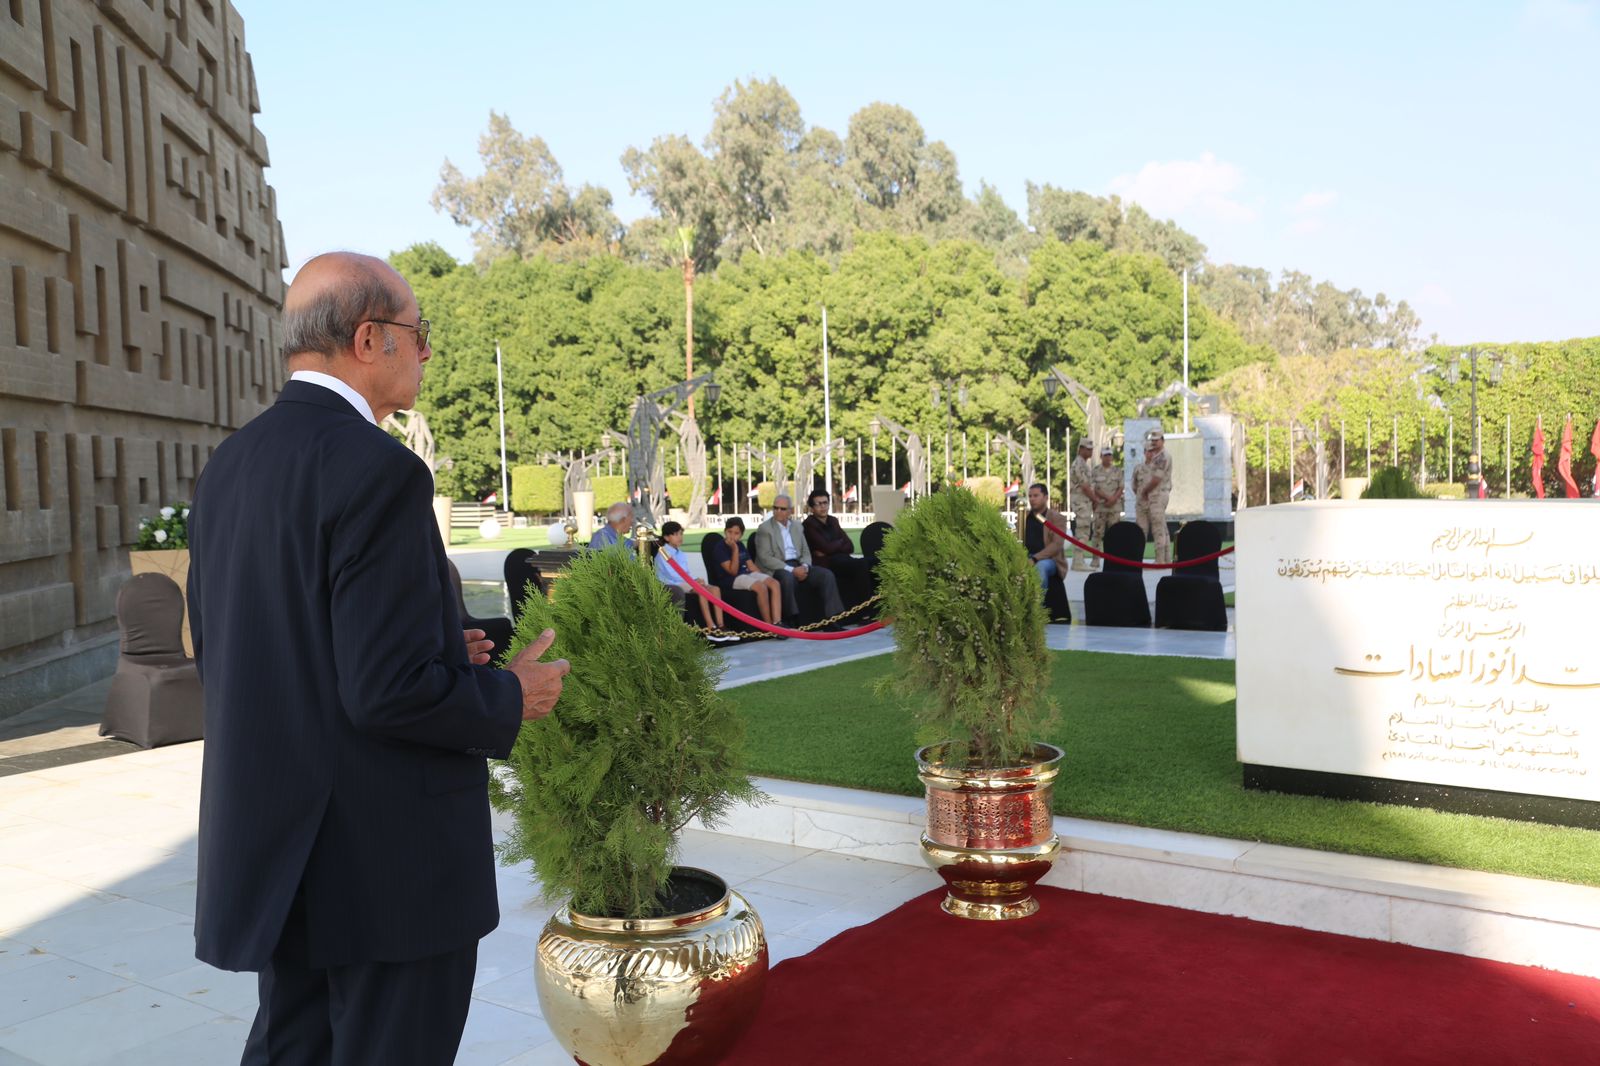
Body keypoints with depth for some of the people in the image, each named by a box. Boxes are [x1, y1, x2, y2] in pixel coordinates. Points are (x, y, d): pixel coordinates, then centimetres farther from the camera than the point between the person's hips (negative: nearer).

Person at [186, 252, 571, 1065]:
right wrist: (510, 699, -6)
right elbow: (390, 692, -25)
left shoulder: (229, 467, 7)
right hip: (387, 857, -8)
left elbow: (220, 656, 13)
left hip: (275, 843, 8)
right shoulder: (375, 468, -21)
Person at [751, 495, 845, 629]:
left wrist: (804, 567, -10)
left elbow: (806, 552, 15)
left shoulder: (797, 526, 15)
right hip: (776, 569, -6)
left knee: (826, 575, -14)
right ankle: (792, 622, -31)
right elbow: (765, 558, -13)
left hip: (798, 567, 6)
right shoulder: (764, 528, -3)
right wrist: (791, 570, -21)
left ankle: (830, 619, -15)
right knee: (788, 577, -39)